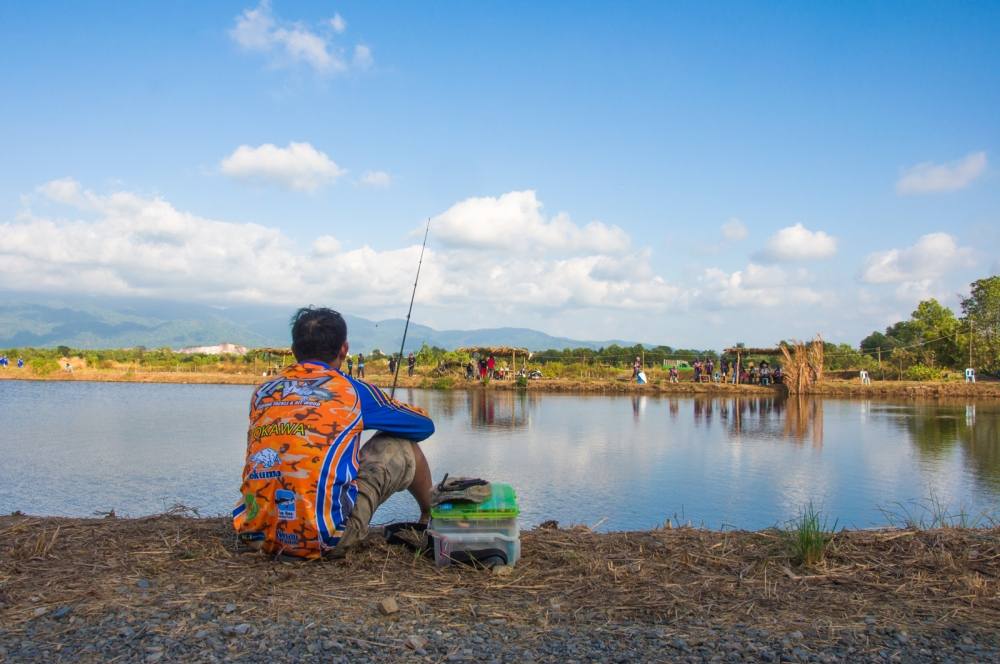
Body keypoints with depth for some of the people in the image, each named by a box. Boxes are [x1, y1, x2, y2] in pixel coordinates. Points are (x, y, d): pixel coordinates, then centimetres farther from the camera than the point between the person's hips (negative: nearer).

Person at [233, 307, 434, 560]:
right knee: (401, 446, 14)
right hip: (326, 540, -5)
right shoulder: (352, 390, 1)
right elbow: (425, 426, 15)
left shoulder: (262, 392, 12)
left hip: (257, 535, 5)